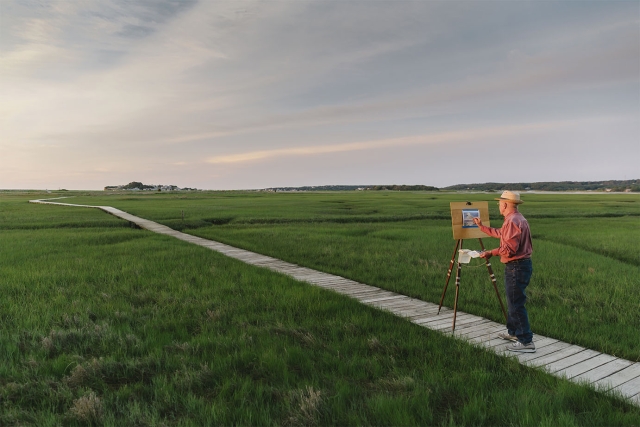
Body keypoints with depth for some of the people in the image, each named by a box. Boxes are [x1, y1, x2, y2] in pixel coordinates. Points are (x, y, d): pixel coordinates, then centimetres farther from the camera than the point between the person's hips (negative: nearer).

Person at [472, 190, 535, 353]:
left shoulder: (512, 221, -19)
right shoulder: (517, 219, 16)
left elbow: (509, 249, -26)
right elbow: (500, 233, 30)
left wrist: (491, 253, -16)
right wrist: (481, 226, 36)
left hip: (516, 267, -11)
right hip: (519, 265, 11)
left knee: (516, 304, -6)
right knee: (513, 301, 21)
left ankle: (526, 341, -2)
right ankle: (513, 332, 33)